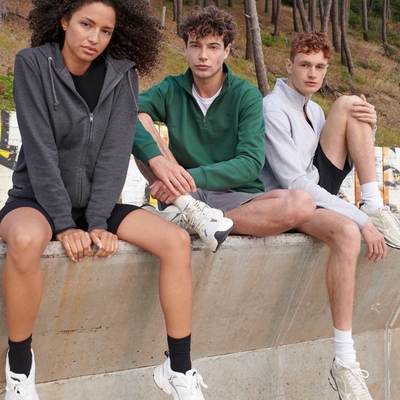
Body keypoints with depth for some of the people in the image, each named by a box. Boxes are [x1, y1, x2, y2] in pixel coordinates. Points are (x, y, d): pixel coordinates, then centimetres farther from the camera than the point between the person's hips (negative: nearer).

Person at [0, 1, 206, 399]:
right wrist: (64, 225, -21)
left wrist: (98, 222, -17)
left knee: (177, 240, -17)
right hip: (37, 199, -3)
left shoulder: (121, 74, -3)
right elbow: (39, 150, -16)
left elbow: (115, 153, -8)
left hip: (95, 201, 4)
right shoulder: (33, 64, -10)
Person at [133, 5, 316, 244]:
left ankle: (190, 221, -26)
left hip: (235, 197, 0)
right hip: (180, 195, 1)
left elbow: (250, 164, -15)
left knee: (302, 204, -31)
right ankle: (187, 208, -29)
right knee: (138, 119, -17)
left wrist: (192, 177, -29)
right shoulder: (171, 90, 1)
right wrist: (156, 158, -36)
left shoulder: (247, 96, -3)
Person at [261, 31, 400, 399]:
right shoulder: (274, 110, -14)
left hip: (319, 188, 8)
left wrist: (368, 126, -12)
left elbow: (354, 158, 11)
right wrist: (359, 220, -25)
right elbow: (293, 182, -22)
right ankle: (344, 361, -36)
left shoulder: (314, 110, 15)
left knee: (349, 104, -5)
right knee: (347, 233, -40)